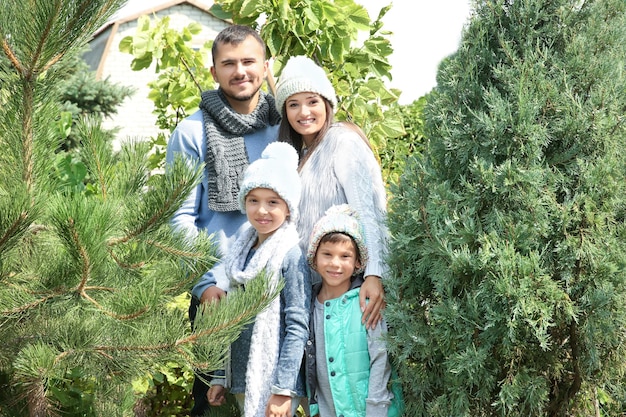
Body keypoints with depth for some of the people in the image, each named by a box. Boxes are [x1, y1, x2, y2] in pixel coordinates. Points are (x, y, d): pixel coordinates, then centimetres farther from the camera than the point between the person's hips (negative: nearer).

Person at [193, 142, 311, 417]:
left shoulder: (291, 255, -11)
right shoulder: (240, 250, 7)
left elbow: (298, 326, -15)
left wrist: (284, 390, -18)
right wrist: (219, 377, 13)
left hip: (275, 382, -6)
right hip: (241, 380, 6)